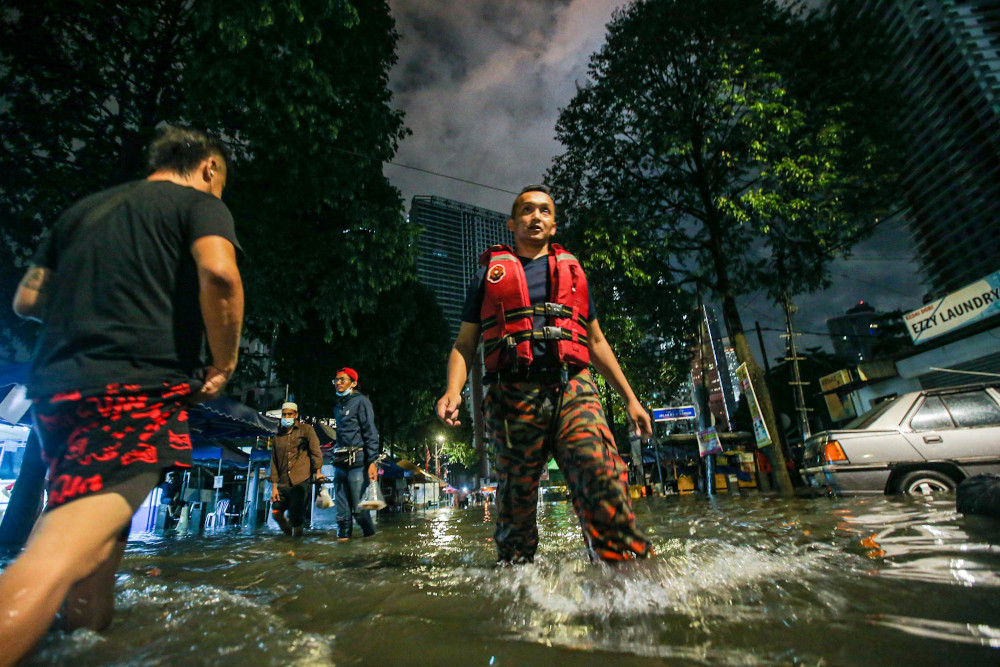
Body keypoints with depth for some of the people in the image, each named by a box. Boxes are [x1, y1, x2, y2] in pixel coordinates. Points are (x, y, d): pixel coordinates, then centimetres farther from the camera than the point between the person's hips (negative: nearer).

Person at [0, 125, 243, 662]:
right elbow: (218, 275, -17)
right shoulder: (200, 202, 4)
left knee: (104, 525, 20)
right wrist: (224, 364, -7)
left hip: (57, 386, 8)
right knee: (66, 553, -15)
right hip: (138, 386, -8)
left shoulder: (83, 209, 24)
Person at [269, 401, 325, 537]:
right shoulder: (278, 436, 15)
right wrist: (274, 487, 9)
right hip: (283, 483, 4)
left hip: (301, 481, -4)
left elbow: (315, 451, -4)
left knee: (296, 517, -10)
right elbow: (274, 463, 15)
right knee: (276, 512, 1)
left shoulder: (306, 429, 5)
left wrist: (318, 471, -17)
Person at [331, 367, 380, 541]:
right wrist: (335, 459, 16)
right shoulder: (338, 406, 21)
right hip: (340, 463, 7)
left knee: (359, 509, -6)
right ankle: (343, 537, 18)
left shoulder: (360, 401, -2)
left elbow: (371, 433, -10)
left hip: (357, 463, -7)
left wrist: (373, 462, -18)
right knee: (342, 510, 8)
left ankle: (370, 537, 9)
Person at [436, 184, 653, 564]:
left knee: (602, 475, -20)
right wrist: (453, 390, -6)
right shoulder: (490, 273, 18)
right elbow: (464, 343, 13)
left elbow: (596, 341, 25)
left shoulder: (572, 271, 23)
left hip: (573, 390, 1)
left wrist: (630, 398, 20)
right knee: (516, 500, 4)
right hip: (514, 396, -1)